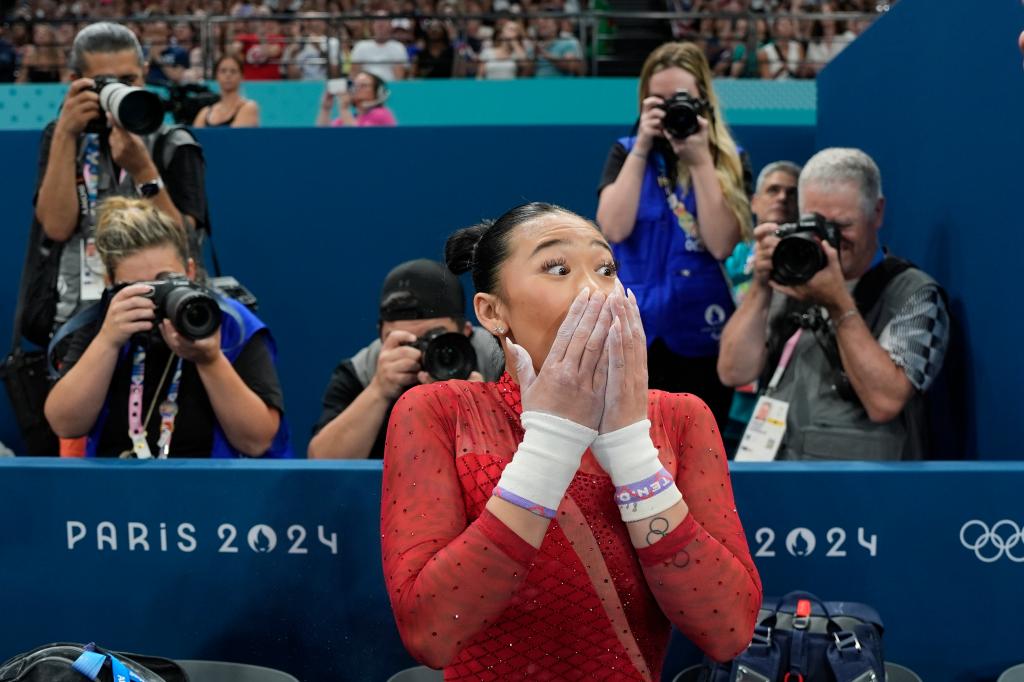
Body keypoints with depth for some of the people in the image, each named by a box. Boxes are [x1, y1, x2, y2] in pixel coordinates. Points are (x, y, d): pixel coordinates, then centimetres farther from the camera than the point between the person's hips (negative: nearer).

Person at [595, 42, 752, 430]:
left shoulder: (729, 161, 1)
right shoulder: (626, 153, 4)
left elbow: (721, 244, -12)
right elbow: (614, 229, -12)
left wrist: (700, 161, -15)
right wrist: (643, 148, -12)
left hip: (701, 333, 0)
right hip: (634, 330, 0)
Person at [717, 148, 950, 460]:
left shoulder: (915, 295, 0)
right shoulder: (792, 281, 13)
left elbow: (884, 401, -12)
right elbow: (734, 372, 5)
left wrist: (839, 303, -14)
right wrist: (761, 286, -2)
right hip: (770, 468, 4)